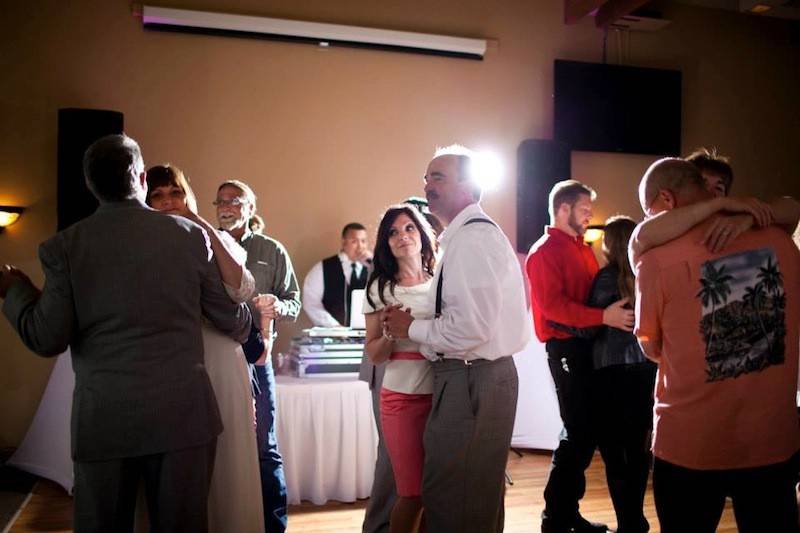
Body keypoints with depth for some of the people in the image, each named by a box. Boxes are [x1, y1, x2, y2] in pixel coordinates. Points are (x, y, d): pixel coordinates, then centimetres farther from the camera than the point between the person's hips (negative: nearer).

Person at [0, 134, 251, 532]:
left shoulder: (64, 245, -4)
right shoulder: (190, 235, -2)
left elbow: (47, 339, -3)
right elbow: (232, 319, 4)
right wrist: (247, 328, 28)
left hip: (103, 418, 0)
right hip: (183, 411, 0)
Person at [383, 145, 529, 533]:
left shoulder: (472, 238, -16)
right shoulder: (468, 234, 15)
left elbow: (472, 327, -24)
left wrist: (411, 328, -10)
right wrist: (415, 324, 8)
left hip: (470, 381, -10)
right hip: (475, 375, 10)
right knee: (479, 497, 22)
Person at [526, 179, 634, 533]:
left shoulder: (584, 248, 19)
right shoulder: (544, 251, -8)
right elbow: (552, 305, -20)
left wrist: (614, 313, 4)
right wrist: (603, 317, -25)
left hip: (587, 345, 9)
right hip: (566, 348, -9)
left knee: (587, 431, 13)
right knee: (579, 432, -7)